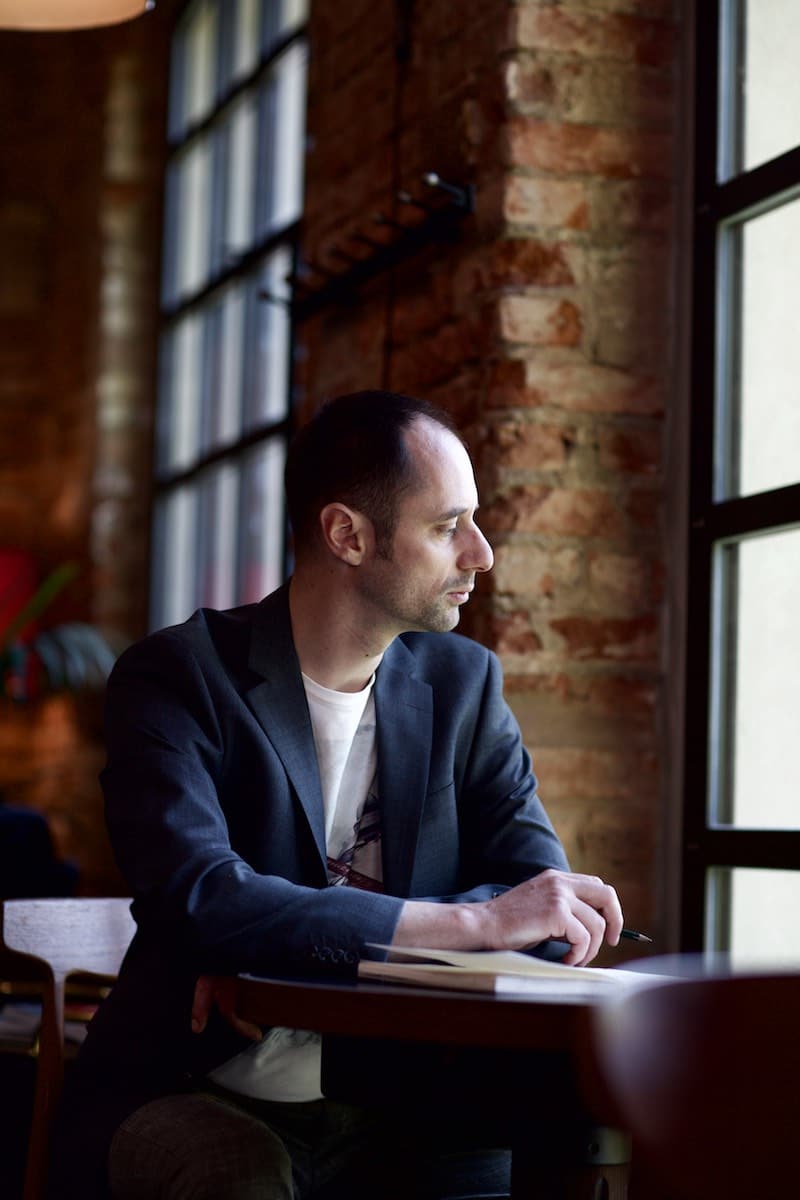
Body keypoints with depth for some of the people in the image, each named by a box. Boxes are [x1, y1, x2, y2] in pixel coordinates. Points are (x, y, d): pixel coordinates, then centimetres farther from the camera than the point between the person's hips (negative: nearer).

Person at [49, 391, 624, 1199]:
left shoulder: (463, 683, 8)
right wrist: (479, 921, -26)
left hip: (395, 1112, 5)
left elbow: (538, 886, -3)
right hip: (196, 1097, -5)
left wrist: (281, 945, -18)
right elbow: (200, 901, -24)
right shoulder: (175, 678, -7)